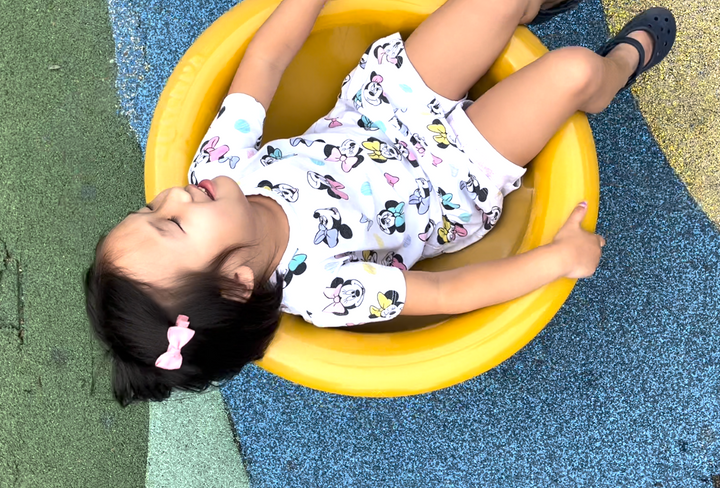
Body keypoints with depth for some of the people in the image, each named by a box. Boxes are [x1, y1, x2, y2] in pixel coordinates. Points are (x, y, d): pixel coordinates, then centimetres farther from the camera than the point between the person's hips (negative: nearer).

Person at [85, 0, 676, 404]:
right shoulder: (320, 289, -36)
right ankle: (624, 60, 34)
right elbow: (449, 294, -27)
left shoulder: (221, 166, -24)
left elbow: (265, 59, -14)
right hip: (454, 178, -4)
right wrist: (558, 258, -26)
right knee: (575, 70, -9)